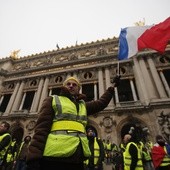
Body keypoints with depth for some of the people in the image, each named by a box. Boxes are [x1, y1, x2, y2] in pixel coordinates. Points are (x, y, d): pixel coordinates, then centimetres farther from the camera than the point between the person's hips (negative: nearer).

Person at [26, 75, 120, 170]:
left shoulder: (83, 105, 19)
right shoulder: (52, 100, 5)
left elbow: (101, 103, 24)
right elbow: (41, 128, -4)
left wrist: (113, 86, 31)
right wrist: (34, 158, -13)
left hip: (77, 158, 5)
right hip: (55, 156, -5)